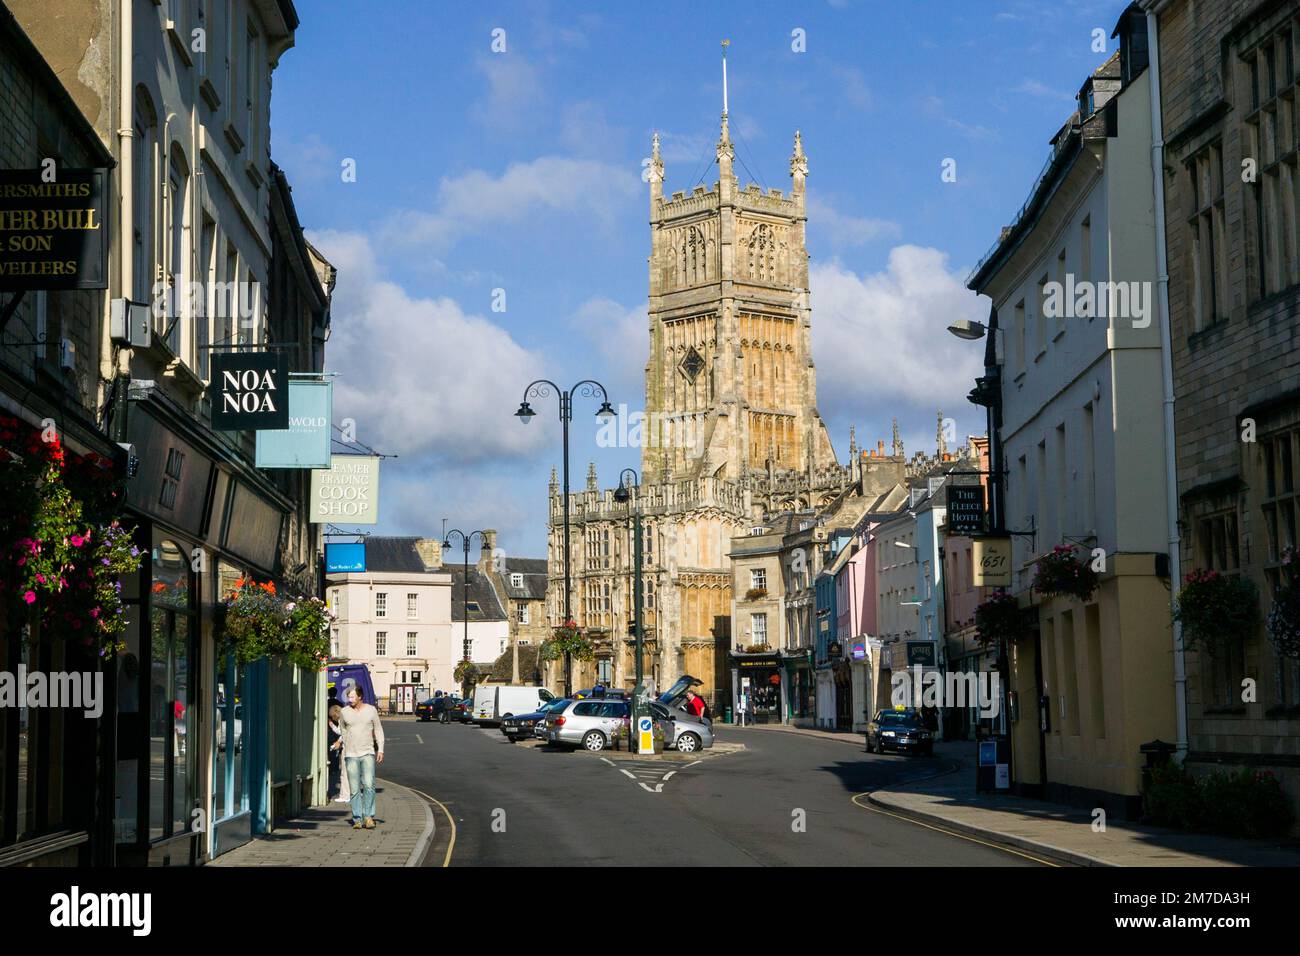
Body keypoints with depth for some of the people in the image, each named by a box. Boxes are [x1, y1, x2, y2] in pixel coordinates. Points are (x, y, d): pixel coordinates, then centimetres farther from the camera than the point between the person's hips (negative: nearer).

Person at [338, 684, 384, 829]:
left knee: (369, 785, -14)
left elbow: (378, 730, 10)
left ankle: (368, 816, -9)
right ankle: (357, 819, 3)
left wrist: (380, 749, 2)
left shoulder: (371, 710, 4)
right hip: (351, 755, 1)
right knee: (355, 789, -2)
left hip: (368, 753, -1)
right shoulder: (344, 712, 5)